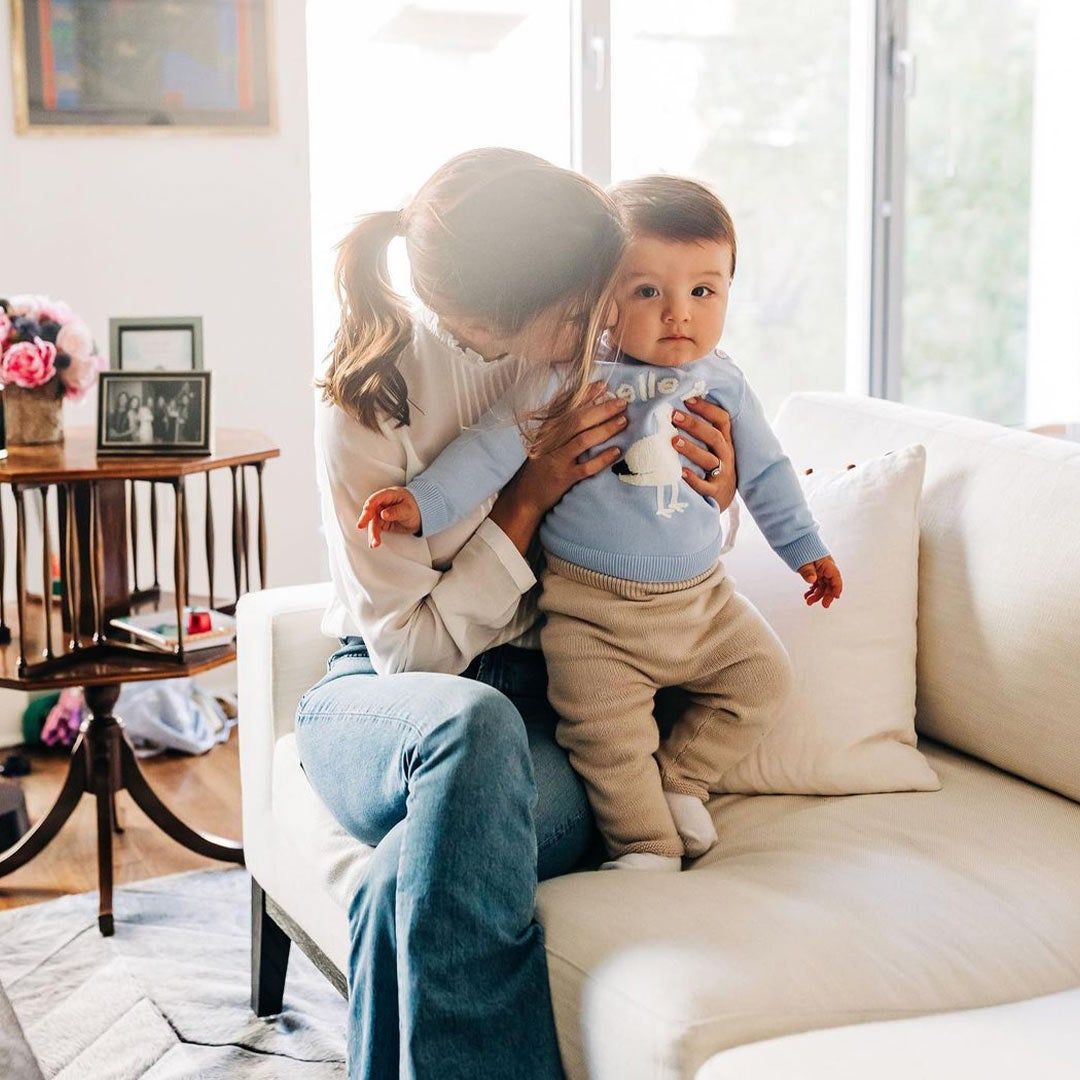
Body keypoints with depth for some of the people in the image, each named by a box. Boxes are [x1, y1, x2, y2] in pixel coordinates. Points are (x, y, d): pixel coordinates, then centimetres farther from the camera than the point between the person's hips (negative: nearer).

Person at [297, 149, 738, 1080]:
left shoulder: (584, 350, -3)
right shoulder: (366, 400, -16)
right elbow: (409, 644, -12)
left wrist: (714, 491, -8)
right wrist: (528, 500, -18)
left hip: (535, 696, 2)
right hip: (383, 689, -2)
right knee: (476, 725, -41)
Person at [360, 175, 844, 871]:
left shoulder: (722, 382, 2)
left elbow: (765, 469, 15)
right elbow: (496, 444, -16)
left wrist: (805, 546, 21)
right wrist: (424, 503, -26)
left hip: (701, 599, 5)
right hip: (593, 610, -5)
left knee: (764, 676, 3)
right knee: (607, 729, -13)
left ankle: (679, 781, 17)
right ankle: (648, 842, 7)